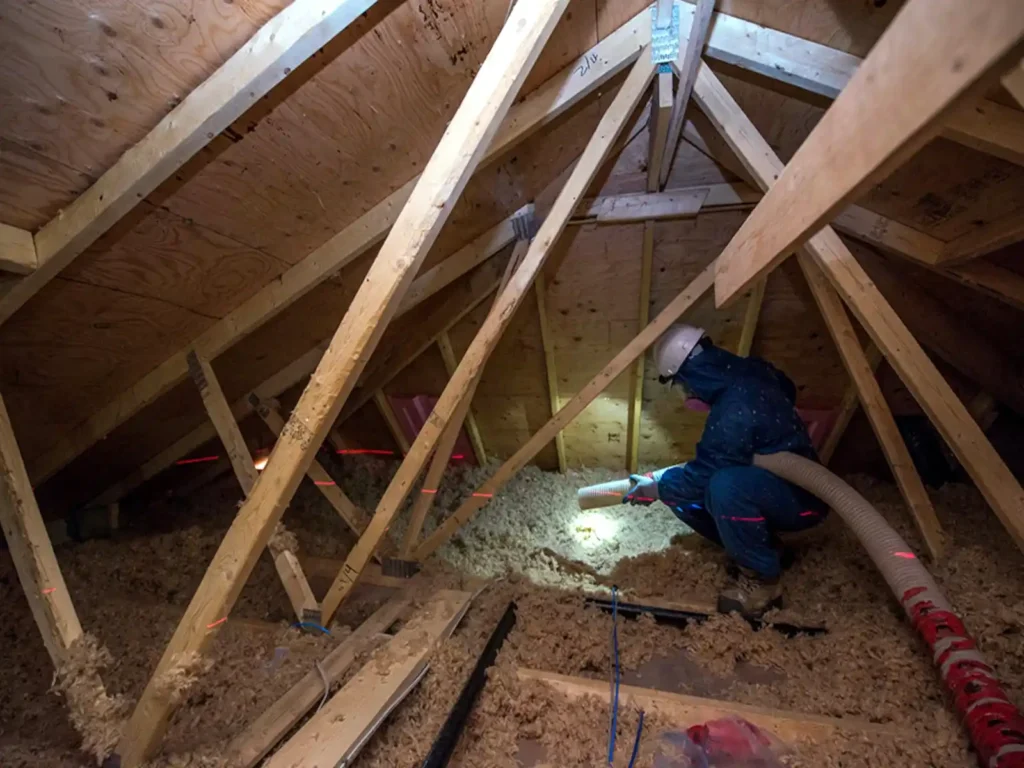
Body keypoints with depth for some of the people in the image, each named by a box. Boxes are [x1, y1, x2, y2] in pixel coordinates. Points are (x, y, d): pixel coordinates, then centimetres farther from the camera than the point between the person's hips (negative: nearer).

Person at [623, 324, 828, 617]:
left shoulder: (735, 410, -32)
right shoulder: (745, 374, -4)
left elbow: (705, 473, -25)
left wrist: (658, 485, -8)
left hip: (801, 496, -9)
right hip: (774, 485, 9)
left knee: (724, 486, -38)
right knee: (682, 494, -3)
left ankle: (762, 579, -13)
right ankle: (759, 547, 13)